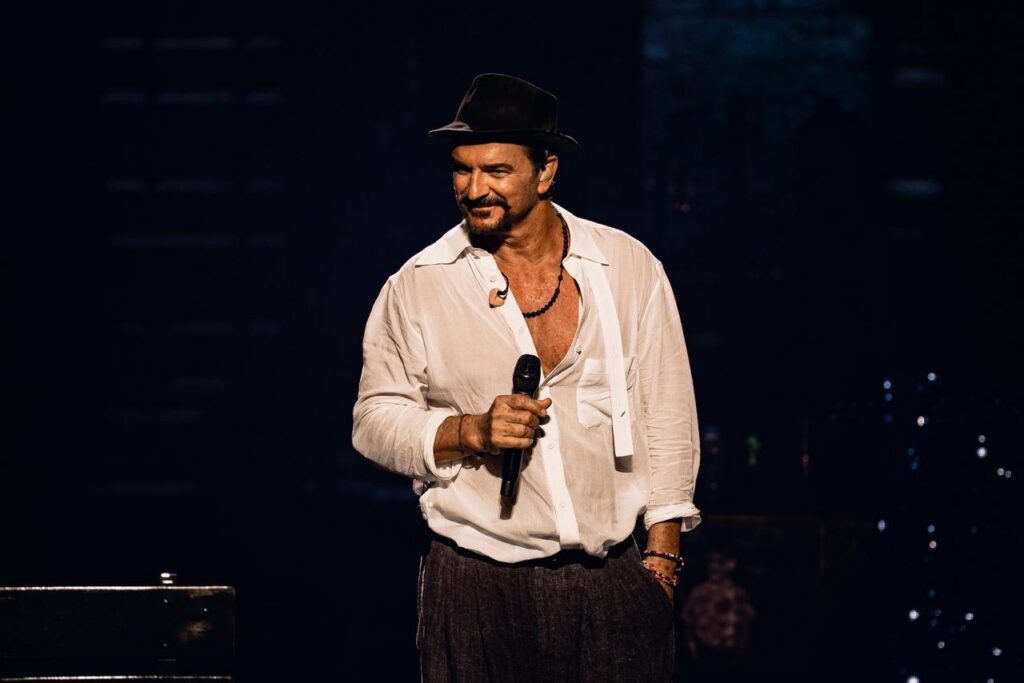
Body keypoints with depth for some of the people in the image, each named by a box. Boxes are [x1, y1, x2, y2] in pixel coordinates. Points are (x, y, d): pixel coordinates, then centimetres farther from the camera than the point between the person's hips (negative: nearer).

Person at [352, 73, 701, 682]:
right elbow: (375, 420, 6)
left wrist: (663, 552, 4)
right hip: (477, 584, -1)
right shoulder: (417, 288, 2)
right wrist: (470, 432, -11)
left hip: (615, 580, 1)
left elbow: (668, 416, 8)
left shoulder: (630, 268, 5)